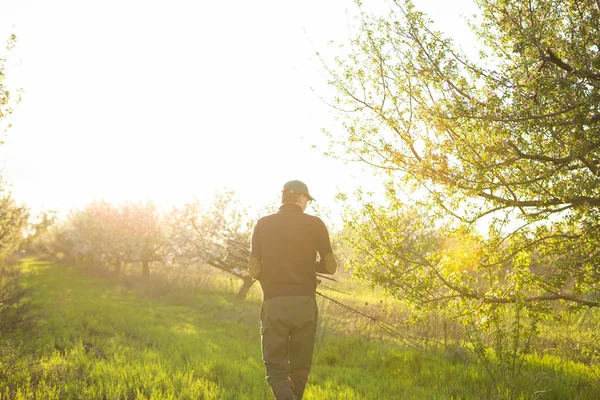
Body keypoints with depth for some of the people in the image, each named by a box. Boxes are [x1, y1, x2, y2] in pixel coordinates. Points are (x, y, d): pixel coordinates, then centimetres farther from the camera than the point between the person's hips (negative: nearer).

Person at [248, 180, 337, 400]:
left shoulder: (263, 224, 4)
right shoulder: (314, 224, 2)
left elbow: (253, 268, 4)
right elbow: (330, 266, 2)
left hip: (274, 302, 0)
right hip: (305, 302, 0)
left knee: (276, 369, 3)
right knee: (299, 367, 15)